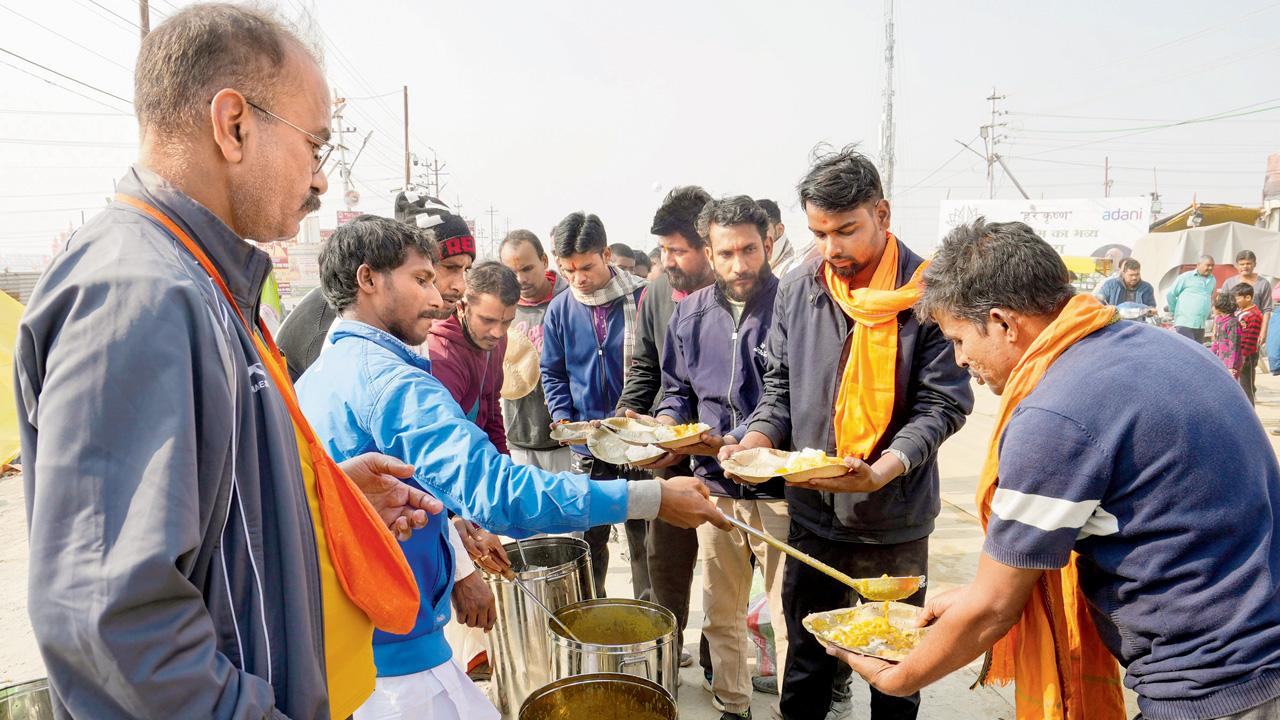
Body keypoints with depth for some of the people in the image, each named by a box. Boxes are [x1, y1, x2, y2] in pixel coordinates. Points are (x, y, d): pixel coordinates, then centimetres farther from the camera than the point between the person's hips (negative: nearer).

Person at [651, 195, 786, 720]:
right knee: (720, 615, 17)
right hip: (715, 485, 5)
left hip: (779, 487, -5)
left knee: (790, 621, 4)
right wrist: (667, 424, -4)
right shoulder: (691, 313, 6)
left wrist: (731, 441, -22)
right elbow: (677, 389, 16)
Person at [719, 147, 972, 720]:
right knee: (805, 660, 18)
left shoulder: (926, 291, -10)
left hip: (894, 519, -3)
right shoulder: (797, 289, 2)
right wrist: (757, 440, -9)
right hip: (811, 512, 3)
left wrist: (883, 470, -26)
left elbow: (944, 402, -11)